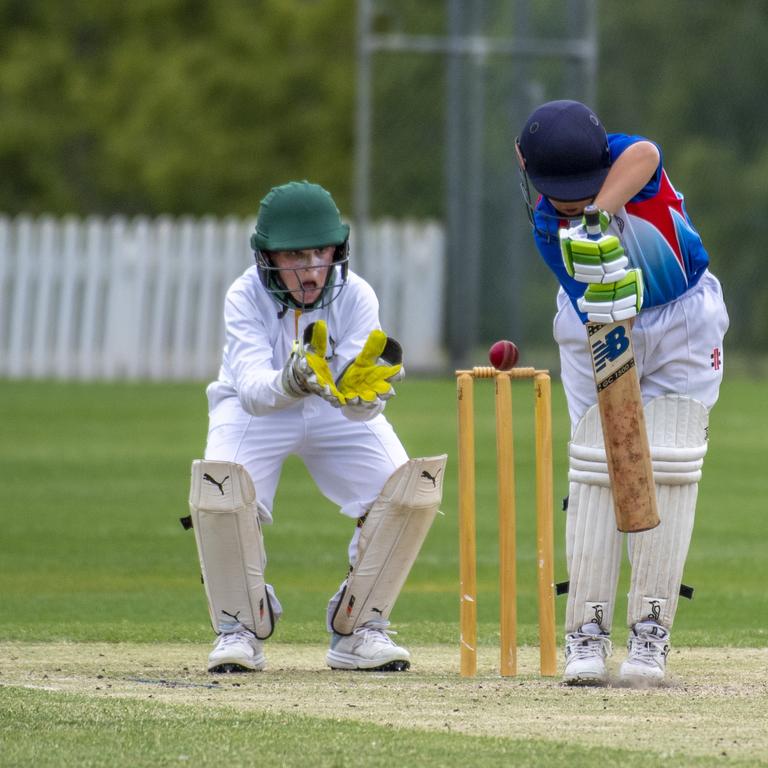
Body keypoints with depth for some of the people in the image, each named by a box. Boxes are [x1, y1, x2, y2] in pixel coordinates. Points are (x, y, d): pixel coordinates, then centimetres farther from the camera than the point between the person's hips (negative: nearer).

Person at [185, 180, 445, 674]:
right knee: (217, 495, -31)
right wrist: (290, 382, -63)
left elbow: (360, 407, -33)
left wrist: (362, 392, -57)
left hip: (338, 416, 2)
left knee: (412, 492, -21)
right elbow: (251, 387, -41)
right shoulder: (246, 296, -26)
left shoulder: (355, 296, -24)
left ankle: (360, 629, -3)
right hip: (256, 411, -2)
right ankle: (241, 630, -8)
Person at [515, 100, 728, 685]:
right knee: (596, 466, -6)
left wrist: (600, 216, -64)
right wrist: (605, 292, -53)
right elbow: (599, 316, -31)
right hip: (601, 327, 1)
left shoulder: (626, 160, -27)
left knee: (669, 468, -7)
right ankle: (588, 631, -1)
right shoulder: (548, 227, -24)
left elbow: (642, 155, -53)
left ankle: (651, 631, -4)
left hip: (682, 323, -1)